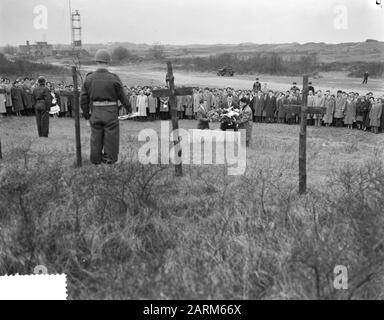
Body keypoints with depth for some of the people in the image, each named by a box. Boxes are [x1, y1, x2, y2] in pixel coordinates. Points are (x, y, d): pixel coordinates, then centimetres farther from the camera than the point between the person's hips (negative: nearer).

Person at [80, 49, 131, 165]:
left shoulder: (89, 78, -2)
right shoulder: (113, 78, -11)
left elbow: (83, 98, 3)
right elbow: (122, 96, -1)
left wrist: (85, 113, 15)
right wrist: (129, 108, 15)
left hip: (95, 112, 3)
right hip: (110, 113, -3)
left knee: (96, 137, 12)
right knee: (111, 136, 7)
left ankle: (96, 160, 19)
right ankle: (109, 159, 11)